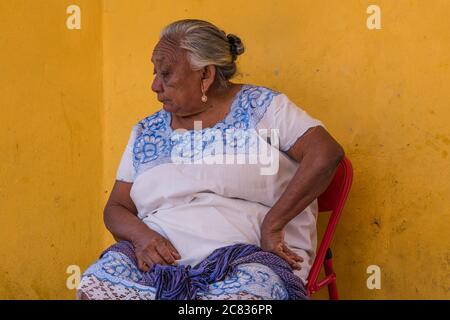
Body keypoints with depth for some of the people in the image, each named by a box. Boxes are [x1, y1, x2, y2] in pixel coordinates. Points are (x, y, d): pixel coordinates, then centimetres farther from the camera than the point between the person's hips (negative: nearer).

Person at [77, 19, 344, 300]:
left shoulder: (260, 106, 5)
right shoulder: (146, 132, 18)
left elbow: (326, 154, -7)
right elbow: (116, 208, 17)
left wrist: (272, 224, -13)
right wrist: (141, 235, -7)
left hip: (248, 257, -4)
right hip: (162, 256, 4)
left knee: (238, 293, -39)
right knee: (95, 285, -25)